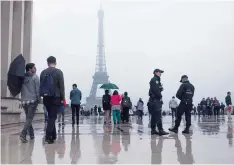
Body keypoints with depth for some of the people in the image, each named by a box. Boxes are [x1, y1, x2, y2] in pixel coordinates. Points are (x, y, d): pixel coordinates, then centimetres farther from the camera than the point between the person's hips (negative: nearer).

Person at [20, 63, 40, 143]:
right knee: (30, 118, -6)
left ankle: (31, 134, 20)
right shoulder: (35, 77, -4)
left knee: (28, 118, 16)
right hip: (33, 100, -5)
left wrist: (23, 98, 14)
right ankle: (23, 133, -21)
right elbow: (37, 89, -7)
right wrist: (38, 99, -2)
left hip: (24, 100, 5)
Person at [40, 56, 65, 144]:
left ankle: (53, 135, 21)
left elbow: (41, 86, 9)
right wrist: (62, 98, -4)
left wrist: (43, 96, 14)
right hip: (56, 98, -4)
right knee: (53, 117, -4)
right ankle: (48, 135, -16)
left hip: (46, 98, 4)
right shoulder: (58, 72, -5)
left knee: (50, 116, 15)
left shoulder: (43, 72, 8)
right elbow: (61, 86, -9)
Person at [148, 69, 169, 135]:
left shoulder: (157, 80, 23)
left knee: (154, 116, 10)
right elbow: (155, 90, -19)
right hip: (155, 100, -11)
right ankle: (160, 130, -16)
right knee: (158, 115, -13)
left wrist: (159, 96, 2)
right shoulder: (154, 80, -9)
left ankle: (153, 130, 13)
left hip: (156, 100, 11)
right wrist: (160, 96, -9)